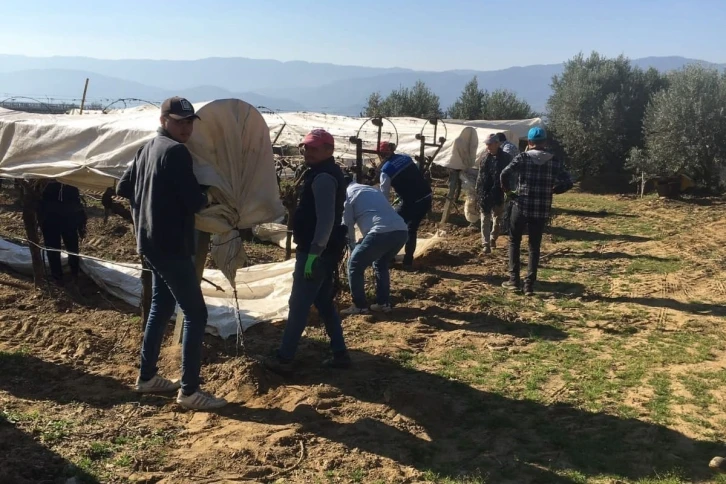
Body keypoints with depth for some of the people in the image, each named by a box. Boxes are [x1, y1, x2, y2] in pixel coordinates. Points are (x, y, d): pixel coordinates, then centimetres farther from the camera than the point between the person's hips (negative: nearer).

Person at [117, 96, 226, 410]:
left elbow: (123, 188, 19)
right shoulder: (176, 151, -16)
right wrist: (206, 198, 1)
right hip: (171, 246, -10)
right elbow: (194, 200, -20)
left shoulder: (147, 149, 13)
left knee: (160, 307, 20)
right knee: (195, 314, -5)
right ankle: (189, 391, -2)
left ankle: (147, 377, 29)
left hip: (151, 242, 10)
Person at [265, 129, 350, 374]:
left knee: (299, 305, -3)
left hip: (316, 252, -11)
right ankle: (340, 353, 21)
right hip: (325, 250, 11)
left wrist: (313, 253, -26)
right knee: (324, 302, 16)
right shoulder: (329, 173, 16)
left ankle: (284, 358, 5)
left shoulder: (323, 178, -18)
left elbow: (326, 220, -25)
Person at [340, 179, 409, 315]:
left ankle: (359, 306, 15)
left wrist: (353, 247, 30)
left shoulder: (347, 194, 14)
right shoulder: (372, 190, 35)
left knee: (355, 265, 13)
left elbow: (347, 226, 14)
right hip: (402, 231, 7)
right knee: (381, 264, 30)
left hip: (381, 232, -7)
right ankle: (383, 303, 28)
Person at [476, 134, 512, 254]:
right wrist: (479, 190, 6)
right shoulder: (485, 157, 7)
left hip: (499, 194, -3)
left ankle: (493, 239, 31)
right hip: (485, 193, 3)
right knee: (485, 219, -1)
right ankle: (486, 244, 0)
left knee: (497, 218, 12)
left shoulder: (505, 158, -6)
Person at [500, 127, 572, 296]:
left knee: (514, 242, 14)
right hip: (542, 210, 2)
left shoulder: (522, 157, -4)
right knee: (534, 246, 11)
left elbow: (504, 174, -17)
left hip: (521, 206, -2)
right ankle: (529, 284, 7)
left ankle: (514, 280, 11)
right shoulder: (554, 161, 4)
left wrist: (507, 191, -2)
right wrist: (551, 190, 14)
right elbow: (568, 183, 1)